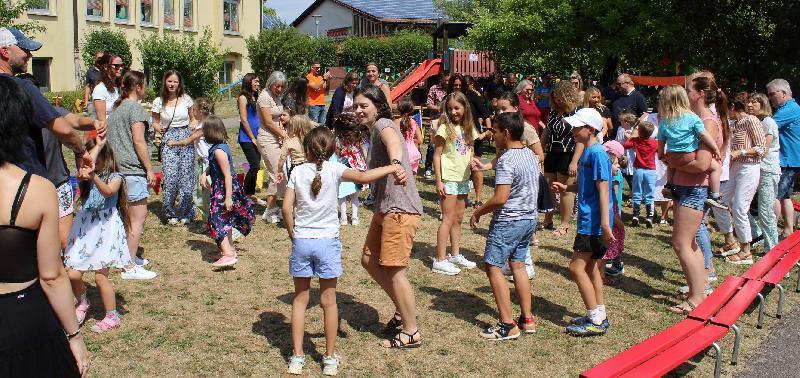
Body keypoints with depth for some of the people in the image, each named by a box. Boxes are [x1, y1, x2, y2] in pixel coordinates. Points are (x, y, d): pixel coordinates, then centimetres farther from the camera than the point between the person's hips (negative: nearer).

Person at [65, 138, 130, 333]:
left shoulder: (114, 176, -4)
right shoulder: (87, 174, 8)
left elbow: (109, 191, -26)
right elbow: (84, 170, -17)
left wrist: (94, 177, -43)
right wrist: (98, 145, -14)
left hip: (106, 228, -4)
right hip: (85, 226, 5)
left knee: (101, 277, -4)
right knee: (73, 274, 0)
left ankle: (112, 317, 13)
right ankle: (82, 303, 30)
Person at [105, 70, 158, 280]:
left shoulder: (116, 109, 17)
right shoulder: (136, 108, -10)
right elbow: (139, 142, -16)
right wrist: (149, 169, -10)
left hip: (118, 169, 9)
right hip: (133, 169, -9)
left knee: (131, 216, 19)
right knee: (138, 218, -5)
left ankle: (131, 257, 28)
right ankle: (130, 267, -4)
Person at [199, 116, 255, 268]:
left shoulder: (219, 151, -22)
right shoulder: (217, 147, 7)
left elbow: (227, 175, -24)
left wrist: (228, 197, -25)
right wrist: (205, 173, 7)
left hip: (223, 190, -10)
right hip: (220, 188, 10)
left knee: (217, 221, -10)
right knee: (226, 220, 22)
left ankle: (228, 255, -14)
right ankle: (230, 248, 36)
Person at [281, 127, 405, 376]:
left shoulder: (298, 171, 0)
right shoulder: (334, 169, -6)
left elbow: (287, 207, -4)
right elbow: (363, 177, -20)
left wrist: (293, 234, 9)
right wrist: (392, 167, -8)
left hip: (301, 242, 1)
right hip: (327, 242, -1)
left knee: (300, 299, 13)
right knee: (328, 301, 9)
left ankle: (297, 357, 16)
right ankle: (330, 358, 18)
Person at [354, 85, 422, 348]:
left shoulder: (383, 124, -13)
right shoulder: (373, 130, 19)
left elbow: (392, 141, -39)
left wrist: (396, 163, -58)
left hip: (400, 209, -10)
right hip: (385, 208, 10)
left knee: (394, 271, -4)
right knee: (369, 260, 16)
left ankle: (412, 333, 9)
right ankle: (403, 311, 28)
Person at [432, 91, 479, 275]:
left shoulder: (468, 129, 8)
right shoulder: (445, 128, -11)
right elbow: (437, 155, -11)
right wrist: (438, 181, -15)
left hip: (463, 178, 7)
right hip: (449, 179, -7)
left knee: (458, 219, 15)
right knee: (448, 219, -6)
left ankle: (455, 255, 26)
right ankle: (440, 260, -1)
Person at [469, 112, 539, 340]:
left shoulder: (507, 160, -20)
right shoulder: (531, 155, 8)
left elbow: (500, 198, -25)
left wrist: (478, 212, -11)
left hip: (508, 222, -9)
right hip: (529, 218, 9)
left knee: (493, 268, -1)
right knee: (518, 266, 17)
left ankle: (507, 325, -1)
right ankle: (527, 319, 21)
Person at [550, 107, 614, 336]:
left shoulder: (597, 153, -16)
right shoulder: (587, 152, 13)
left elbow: (603, 188, -21)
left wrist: (605, 223, -25)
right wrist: (566, 188, 8)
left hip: (593, 221, -10)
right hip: (589, 220, 10)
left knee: (577, 267, -8)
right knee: (591, 267, 15)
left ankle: (596, 321, -1)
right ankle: (599, 316, 23)